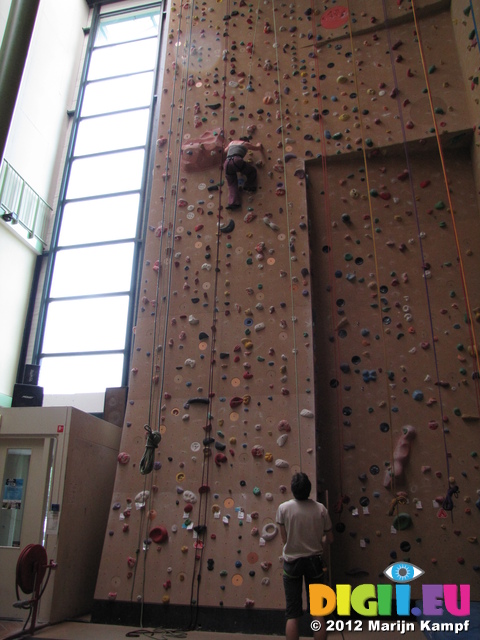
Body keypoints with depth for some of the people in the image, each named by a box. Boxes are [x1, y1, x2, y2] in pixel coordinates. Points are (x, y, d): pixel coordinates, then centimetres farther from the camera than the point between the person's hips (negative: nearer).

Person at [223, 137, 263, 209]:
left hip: (227, 163, 5)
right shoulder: (245, 143, 21)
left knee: (232, 184, 9)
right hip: (236, 161, -5)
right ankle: (248, 186, 13)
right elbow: (258, 148, 35)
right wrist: (259, 144, 57)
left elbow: (225, 150, 50)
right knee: (252, 170, 19)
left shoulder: (232, 142, 32)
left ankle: (232, 202, -5)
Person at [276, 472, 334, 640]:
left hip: (292, 561, -1)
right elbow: (329, 538, 1)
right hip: (314, 560, 1)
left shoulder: (284, 508, -12)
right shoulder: (320, 508, -8)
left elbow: (284, 539, -5)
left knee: (292, 614, 5)